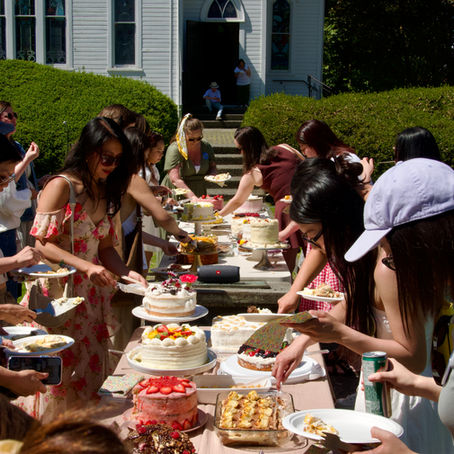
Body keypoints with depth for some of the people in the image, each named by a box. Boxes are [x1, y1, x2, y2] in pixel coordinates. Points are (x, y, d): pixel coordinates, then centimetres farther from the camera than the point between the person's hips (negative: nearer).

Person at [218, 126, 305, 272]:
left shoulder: (252, 174, 4)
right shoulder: (284, 148, 11)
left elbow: (237, 202, 17)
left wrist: (218, 215, 32)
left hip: (287, 210, -4)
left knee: (286, 268, 7)